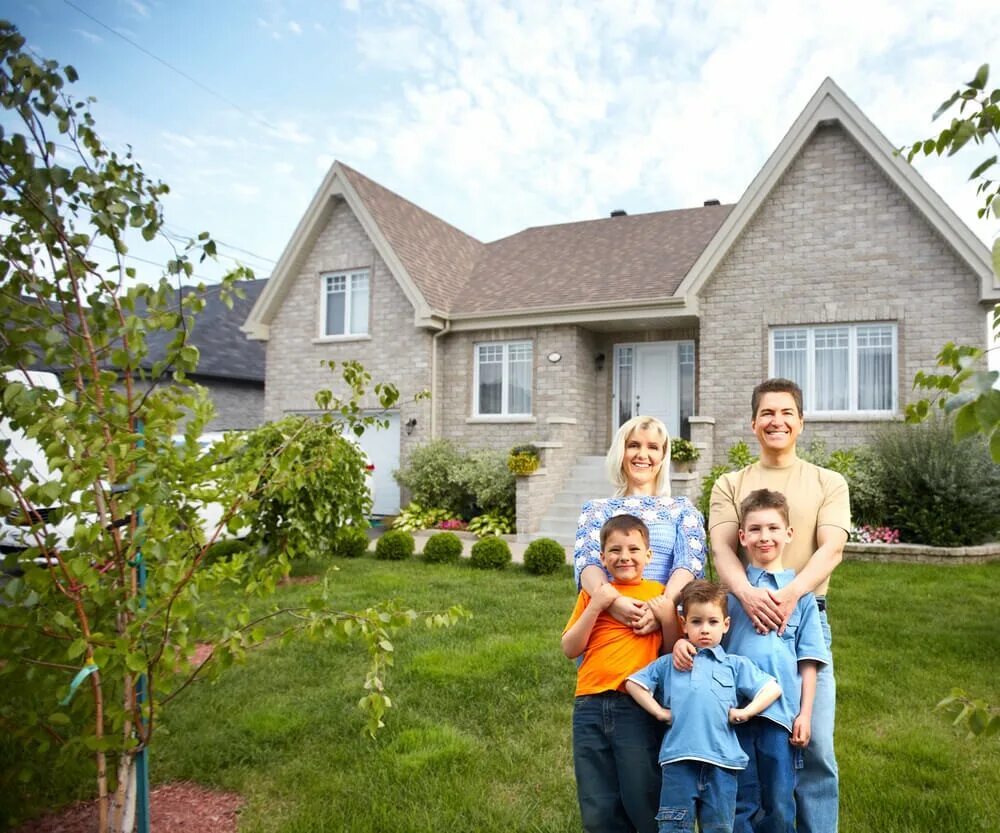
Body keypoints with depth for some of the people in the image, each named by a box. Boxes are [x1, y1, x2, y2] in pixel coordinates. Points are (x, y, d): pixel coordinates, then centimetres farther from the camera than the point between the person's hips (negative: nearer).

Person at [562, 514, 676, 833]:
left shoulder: (658, 593, 5)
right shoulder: (593, 594, 9)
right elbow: (570, 648, 2)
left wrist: (665, 615, -12)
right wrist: (595, 606, -7)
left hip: (638, 708, -2)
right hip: (590, 707, 2)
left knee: (643, 803, 4)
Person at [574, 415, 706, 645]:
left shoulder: (682, 509, 14)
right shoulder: (597, 509, 14)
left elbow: (689, 563, -1)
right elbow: (587, 562, -1)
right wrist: (611, 600, -21)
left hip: (665, 626, 0)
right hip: (607, 622, 0)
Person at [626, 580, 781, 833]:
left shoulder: (736, 665, 12)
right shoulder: (668, 664, 12)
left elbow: (773, 689, 9)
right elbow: (633, 682, 13)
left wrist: (746, 712, -2)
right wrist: (659, 711, 4)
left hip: (722, 762, 0)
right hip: (678, 760, 0)